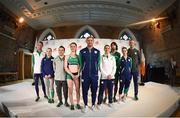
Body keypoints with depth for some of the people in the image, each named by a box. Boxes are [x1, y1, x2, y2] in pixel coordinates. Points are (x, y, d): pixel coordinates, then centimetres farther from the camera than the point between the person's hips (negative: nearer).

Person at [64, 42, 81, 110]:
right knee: (70, 90, 2)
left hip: (77, 75, 1)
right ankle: (72, 104, 15)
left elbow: (80, 66, 6)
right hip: (69, 75, 0)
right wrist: (71, 74, -10)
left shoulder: (78, 56, 5)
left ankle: (78, 104, 16)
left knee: (78, 90, 3)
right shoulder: (67, 57, 3)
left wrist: (78, 74, -9)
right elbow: (65, 67, -1)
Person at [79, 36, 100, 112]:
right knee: (84, 91, 5)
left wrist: (96, 71, 6)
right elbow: (80, 63, 7)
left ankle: (93, 105, 28)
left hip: (94, 75, 1)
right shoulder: (82, 51, 3)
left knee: (94, 90, 10)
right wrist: (83, 70, 5)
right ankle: (85, 105, 23)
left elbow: (98, 63, 9)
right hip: (85, 75, -1)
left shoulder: (97, 51, 6)